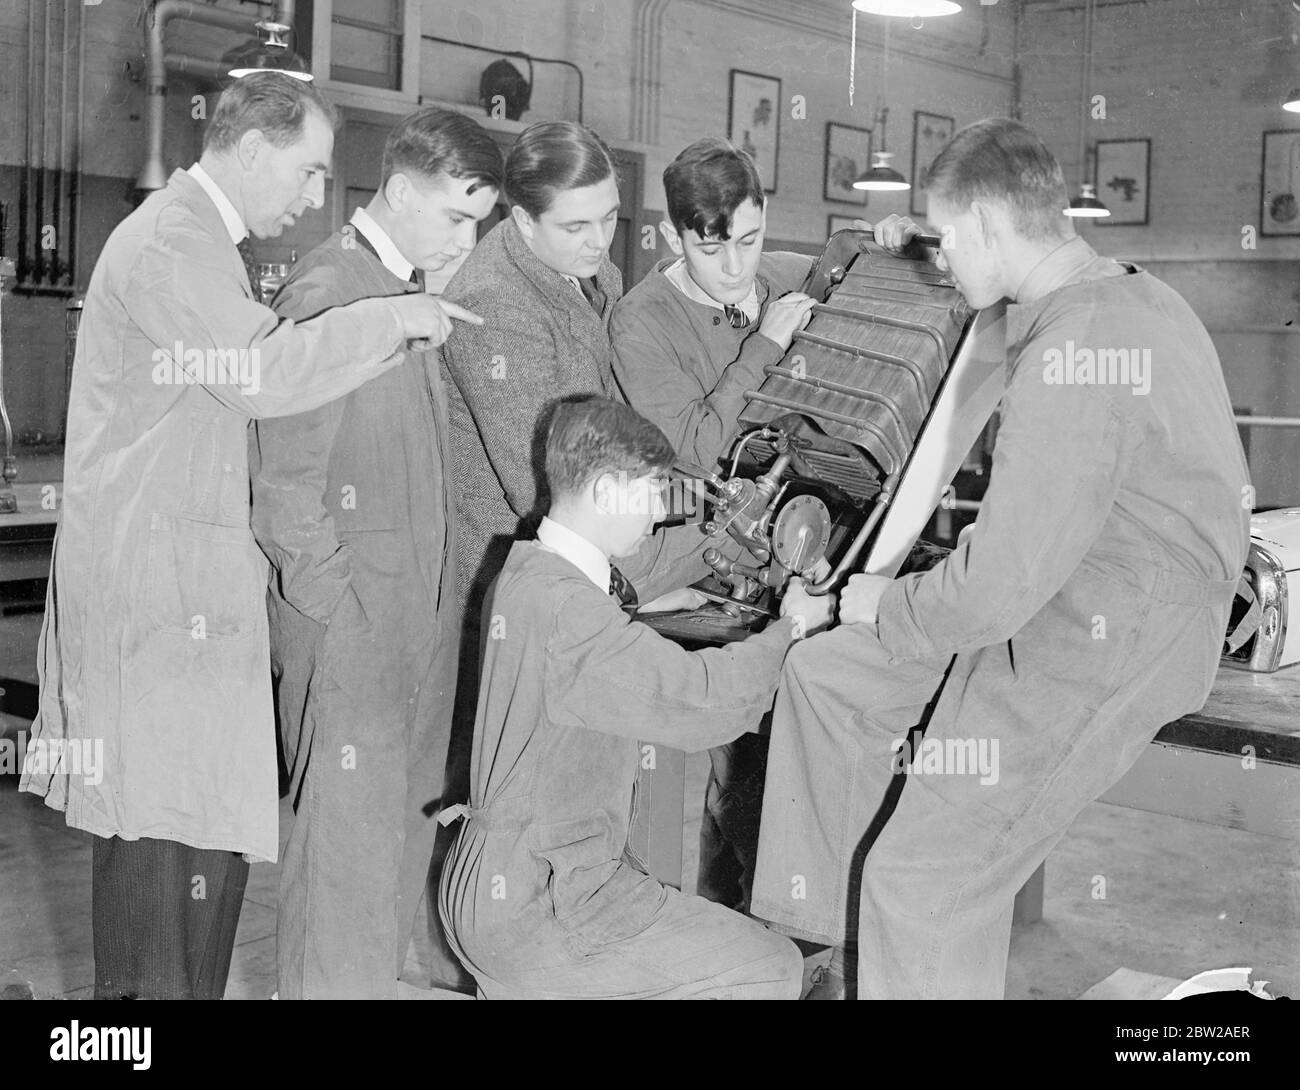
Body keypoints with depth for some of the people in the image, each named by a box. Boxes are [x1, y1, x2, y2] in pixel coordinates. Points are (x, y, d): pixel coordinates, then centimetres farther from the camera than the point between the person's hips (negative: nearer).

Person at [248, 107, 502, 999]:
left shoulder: (423, 291, 11)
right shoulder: (325, 292, -12)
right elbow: (286, 487, -13)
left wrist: (441, 586, 8)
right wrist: (338, 609, -12)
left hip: (427, 614, 8)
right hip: (351, 624, -7)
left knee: (412, 817, 14)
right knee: (350, 834, -1)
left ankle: (389, 969, 27)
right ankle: (331, 985, 12)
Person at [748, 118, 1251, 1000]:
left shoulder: (1076, 357, -29)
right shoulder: (1127, 296, 4)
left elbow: (1004, 580, -29)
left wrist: (886, 609, -10)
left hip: (1099, 658, -10)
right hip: (1056, 609, 10)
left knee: (927, 880, -2)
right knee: (825, 675, 13)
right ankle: (824, 935, 23)